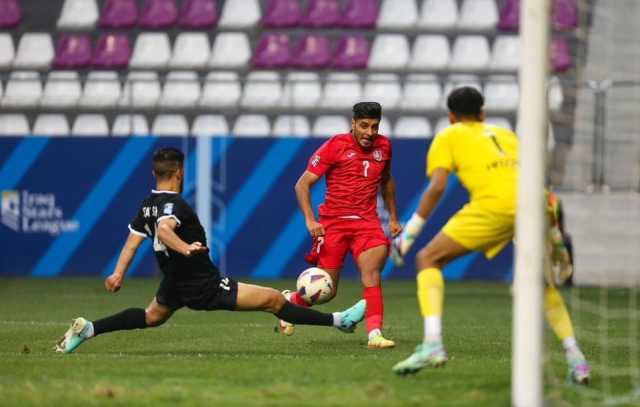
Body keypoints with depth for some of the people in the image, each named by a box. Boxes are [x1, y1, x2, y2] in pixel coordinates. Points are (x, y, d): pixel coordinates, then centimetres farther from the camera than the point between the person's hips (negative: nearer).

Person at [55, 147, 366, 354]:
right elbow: (164, 229, -41)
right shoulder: (174, 204, -22)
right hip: (205, 287, -9)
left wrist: (119, 274, 16)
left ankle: (87, 330, 22)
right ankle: (338, 320, -12)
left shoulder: (148, 204, 4)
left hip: (174, 285, 9)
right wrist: (185, 248, -57)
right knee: (273, 299, -9)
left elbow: (133, 240, 9)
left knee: (152, 317, 36)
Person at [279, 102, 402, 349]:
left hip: (367, 222, 3)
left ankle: (375, 334, -27)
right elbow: (302, 184, -8)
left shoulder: (383, 146, 6)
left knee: (371, 273, -22)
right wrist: (310, 220, -20)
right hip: (333, 223, -3)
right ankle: (291, 300, 34)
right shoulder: (335, 146, -9)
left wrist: (393, 217, 23)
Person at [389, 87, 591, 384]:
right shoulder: (505, 134, 35)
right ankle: (575, 357, 16)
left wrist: (410, 232, 9)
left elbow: (436, 188, 6)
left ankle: (432, 345, -9)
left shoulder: (448, 137, 21)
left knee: (428, 259, 10)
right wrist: (554, 237, 36)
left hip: (494, 204, -5)